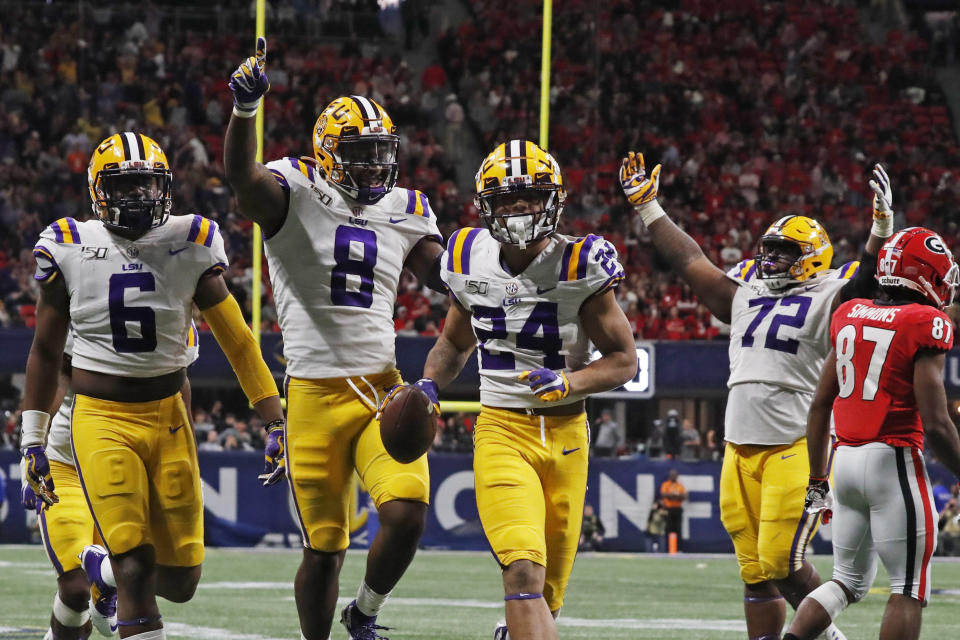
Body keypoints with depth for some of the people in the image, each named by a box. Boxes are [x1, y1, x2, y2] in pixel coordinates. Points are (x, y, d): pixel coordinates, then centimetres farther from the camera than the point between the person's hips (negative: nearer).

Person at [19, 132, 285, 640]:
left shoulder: (188, 246, -1)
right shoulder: (69, 250, -2)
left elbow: (236, 341, 5)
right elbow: (46, 352, 9)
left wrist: (276, 422, 1)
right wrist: (32, 441, 8)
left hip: (169, 419, 2)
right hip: (102, 421, -2)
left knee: (181, 580, 3)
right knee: (136, 567, -16)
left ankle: (101, 566, 34)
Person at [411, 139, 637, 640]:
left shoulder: (578, 266, -8)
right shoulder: (470, 261, 2)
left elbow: (624, 359, -4)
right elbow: (455, 342, 21)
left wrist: (569, 382, -22)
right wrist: (428, 386, 2)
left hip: (565, 433, 0)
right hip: (502, 430, 0)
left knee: (548, 592, 11)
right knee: (523, 570, -21)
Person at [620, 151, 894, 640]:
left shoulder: (826, 301, -1)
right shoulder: (746, 296, 16)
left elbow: (866, 283, -18)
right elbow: (689, 260, 23)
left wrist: (882, 227, -33)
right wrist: (647, 207, 25)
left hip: (798, 449, -6)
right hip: (741, 449, 6)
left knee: (782, 565, -11)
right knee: (755, 571, 7)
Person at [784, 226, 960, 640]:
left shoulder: (848, 316, 10)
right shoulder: (926, 325, -10)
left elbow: (820, 406, 13)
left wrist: (817, 481, 21)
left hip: (845, 458, 7)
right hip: (893, 462, -7)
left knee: (850, 580, 18)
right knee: (908, 589, 2)